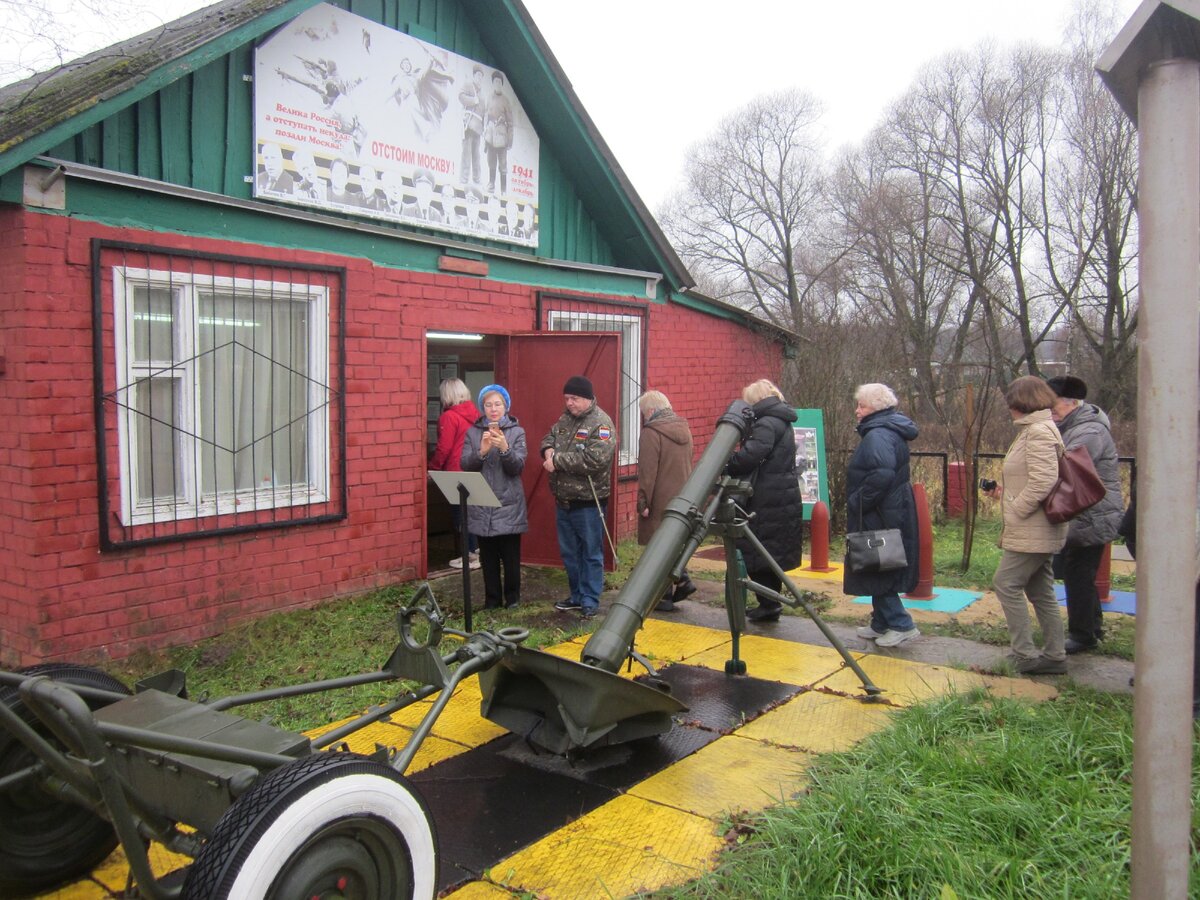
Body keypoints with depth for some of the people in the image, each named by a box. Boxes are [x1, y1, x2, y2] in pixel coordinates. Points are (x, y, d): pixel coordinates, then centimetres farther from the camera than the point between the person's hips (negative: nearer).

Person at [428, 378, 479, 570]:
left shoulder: (449, 417, -14)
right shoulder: (475, 414, 4)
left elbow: (443, 449, -14)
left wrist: (433, 468, -2)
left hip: (456, 473, -7)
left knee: (460, 514, 2)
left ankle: (470, 556, 6)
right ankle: (476, 549, 24)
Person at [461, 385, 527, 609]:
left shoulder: (516, 432, 2)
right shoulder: (473, 432, 6)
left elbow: (517, 467, -7)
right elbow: (465, 465, -3)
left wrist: (504, 448, -25)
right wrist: (481, 451, -21)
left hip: (509, 506, -1)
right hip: (481, 507, 1)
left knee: (510, 555, 3)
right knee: (488, 556, 7)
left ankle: (512, 597, 19)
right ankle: (492, 598, 20)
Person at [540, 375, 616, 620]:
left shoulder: (601, 423, -14)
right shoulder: (565, 419, 10)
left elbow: (595, 459, -25)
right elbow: (548, 438, 20)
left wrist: (558, 461, -20)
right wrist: (549, 449, -5)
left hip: (588, 502, -8)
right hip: (563, 501, 8)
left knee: (591, 553, 3)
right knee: (569, 552, 16)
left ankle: (590, 601, 12)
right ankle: (577, 595, 30)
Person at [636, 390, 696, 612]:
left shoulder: (651, 433, -15)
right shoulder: (684, 430, 10)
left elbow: (647, 472, -18)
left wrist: (643, 502, -13)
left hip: (660, 502, -7)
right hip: (682, 499, 8)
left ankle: (664, 597, 8)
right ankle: (682, 581, 12)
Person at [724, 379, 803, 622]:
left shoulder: (766, 424, -13)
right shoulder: (781, 422, 19)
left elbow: (749, 456, -27)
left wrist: (725, 468, -12)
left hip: (769, 503, -10)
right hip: (783, 499, 10)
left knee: (757, 554, -3)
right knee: (771, 554, 14)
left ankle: (769, 604, 1)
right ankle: (770, 604, 20)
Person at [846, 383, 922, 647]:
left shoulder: (878, 435, -19)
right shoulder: (890, 431, 14)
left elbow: (882, 475, -32)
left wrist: (856, 502, -22)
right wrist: (858, 502, 17)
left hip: (881, 517, -11)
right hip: (890, 514, 11)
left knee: (876, 571, -3)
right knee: (880, 572, 16)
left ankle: (902, 625, 1)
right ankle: (881, 624, 24)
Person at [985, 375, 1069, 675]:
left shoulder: (1038, 432, -17)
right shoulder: (1036, 429, 15)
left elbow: (1043, 481, -26)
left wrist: (1015, 510, -18)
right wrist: (1006, 491, 14)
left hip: (1032, 532, -11)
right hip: (1038, 531, 11)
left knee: (1006, 584, -5)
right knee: (1040, 591, 14)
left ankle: (1025, 655, 0)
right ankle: (1055, 656, 20)